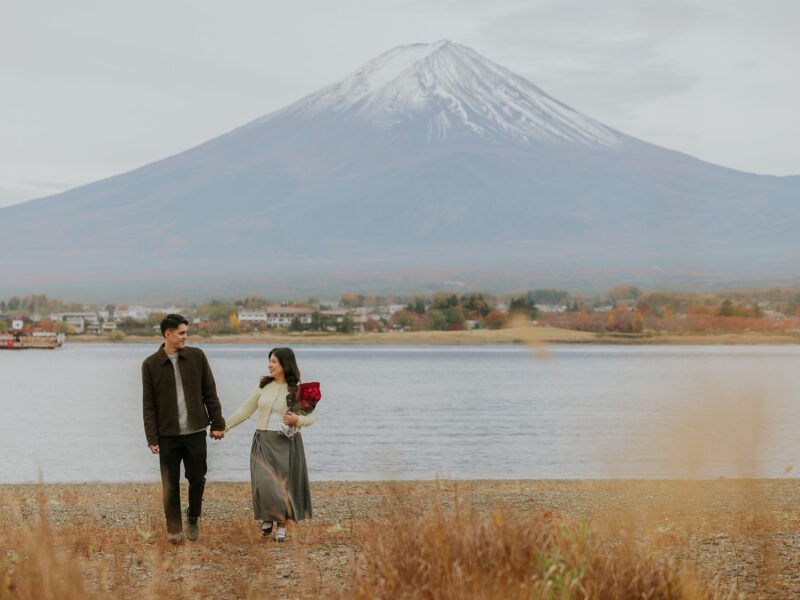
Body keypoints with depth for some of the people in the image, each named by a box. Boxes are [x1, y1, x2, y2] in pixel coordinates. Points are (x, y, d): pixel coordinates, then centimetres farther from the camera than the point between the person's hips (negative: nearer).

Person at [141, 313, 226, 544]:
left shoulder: (197, 357, 3)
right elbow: (148, 405, -1)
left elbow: (210, 393, 6)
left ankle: (193, 518, 31)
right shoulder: (151, 364, -2)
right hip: (168, 435, -1)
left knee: (197, 479, 7)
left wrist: (218, 423, 3)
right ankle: (174, 529, 12)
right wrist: (152, 438, -5)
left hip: (195, 431, 1)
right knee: (170, 485, 1)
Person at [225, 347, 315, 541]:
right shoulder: (263, 385, 2)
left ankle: (281, 526, 18)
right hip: (263, 441, 2)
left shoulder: (298, 390, -4)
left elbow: (311, 417, 3)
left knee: (284, 485, 2)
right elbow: (245, 411, 6)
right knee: (264, 484, -6)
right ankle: (268, 518, 21)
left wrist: (297, 420, -18)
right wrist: (224, 426, 1)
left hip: (287, 443, -1)